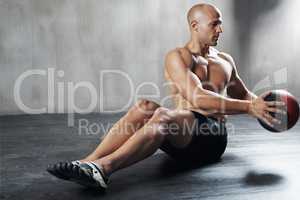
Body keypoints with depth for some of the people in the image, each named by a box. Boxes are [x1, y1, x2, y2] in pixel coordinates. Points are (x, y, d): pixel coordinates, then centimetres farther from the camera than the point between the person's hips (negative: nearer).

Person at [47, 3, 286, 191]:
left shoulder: (225, 60, 19)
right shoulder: (178, 56, 1)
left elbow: (243, 94, 33)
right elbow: (197, 99, -14)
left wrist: (260, 103, 9)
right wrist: (248, 107, -18)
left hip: (212, 136, 1)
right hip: (180, 136, 0)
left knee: (164, 115, -34)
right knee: (145, 107, -33)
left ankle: (103, 167, -49)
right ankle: (88, 163, -39)